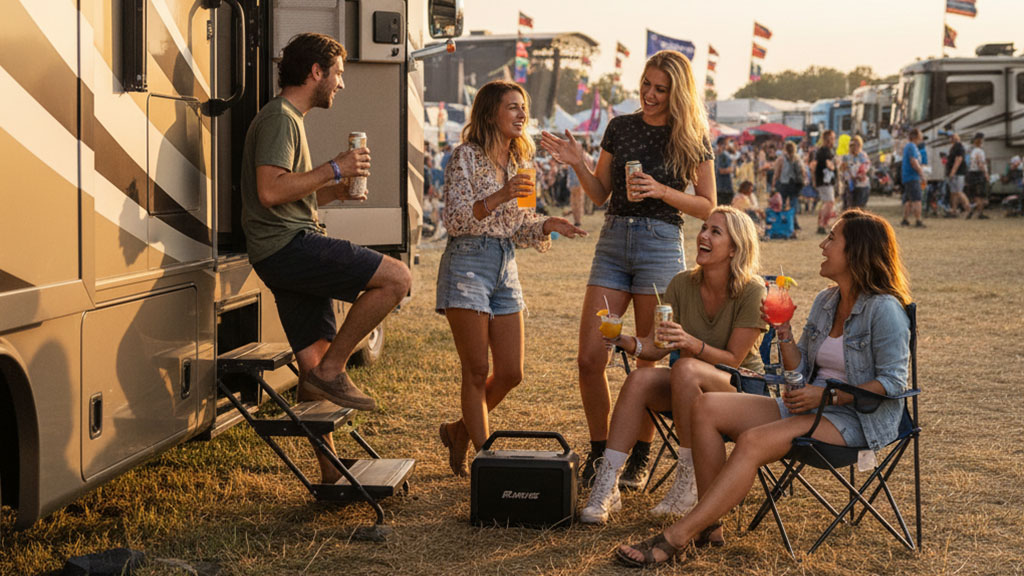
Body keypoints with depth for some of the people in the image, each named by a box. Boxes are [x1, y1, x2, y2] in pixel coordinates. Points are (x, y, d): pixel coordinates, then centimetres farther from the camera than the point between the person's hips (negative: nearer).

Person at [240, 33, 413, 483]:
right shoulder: (279, 118, -8)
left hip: (292, 249, 10)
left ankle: (331, 474, 13)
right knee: (397, 277, -15)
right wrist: (334, 168, -16)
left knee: (313, 359, 9)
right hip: (287, 246, -10)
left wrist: (337, 188, 16)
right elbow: (269, 192, -22)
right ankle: (332, 370, -10)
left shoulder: (290, 119, 25)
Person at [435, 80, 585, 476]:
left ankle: (460, 431, 28)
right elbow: (454, 218, -14)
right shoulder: (466, 157, -6)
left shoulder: (519, 161, 15)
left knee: (511, 373, 5)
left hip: (506, 265, 7)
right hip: (468, 263, -7)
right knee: (477, 372, -3)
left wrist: (547, 225, -2)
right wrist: (499, 197, -26)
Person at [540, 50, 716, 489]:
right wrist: (577, 164, -3)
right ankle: (598, 452, 14)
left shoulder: (692, 139, 2)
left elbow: (707, 206, 3)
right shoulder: (621, 127, 10)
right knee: (589, 358, -3)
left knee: (651, 362, 1)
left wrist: (662, 190, -11)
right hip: (613, 240, 3)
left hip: (661, 244, -3)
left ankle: (640, 458, 15)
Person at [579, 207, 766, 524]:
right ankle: (606, 488, -27)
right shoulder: (683, 284, 0)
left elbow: (733, 359, -15)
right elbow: (657, 347, -1)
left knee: (686, 368, -35)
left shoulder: (751, 291, -14)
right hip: (689, 388, 5)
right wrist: (627, 342, -22)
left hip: (741, 386, -5)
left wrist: (691, 343, -32)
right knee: (638, 379, -26)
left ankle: (689, 480, -26)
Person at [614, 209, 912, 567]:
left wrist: (828, 396, -20)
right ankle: (709, 524, -16)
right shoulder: (825, 302, 14)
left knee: (753, 441, -32)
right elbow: (799, 373, 14)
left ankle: (675, 539, -32)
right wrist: (784, 330, -2)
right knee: (706, 408, -10)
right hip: (811, 407, 9)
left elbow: (892, 382, -16)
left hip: (856, 420, -9)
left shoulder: (884, 309, -11)